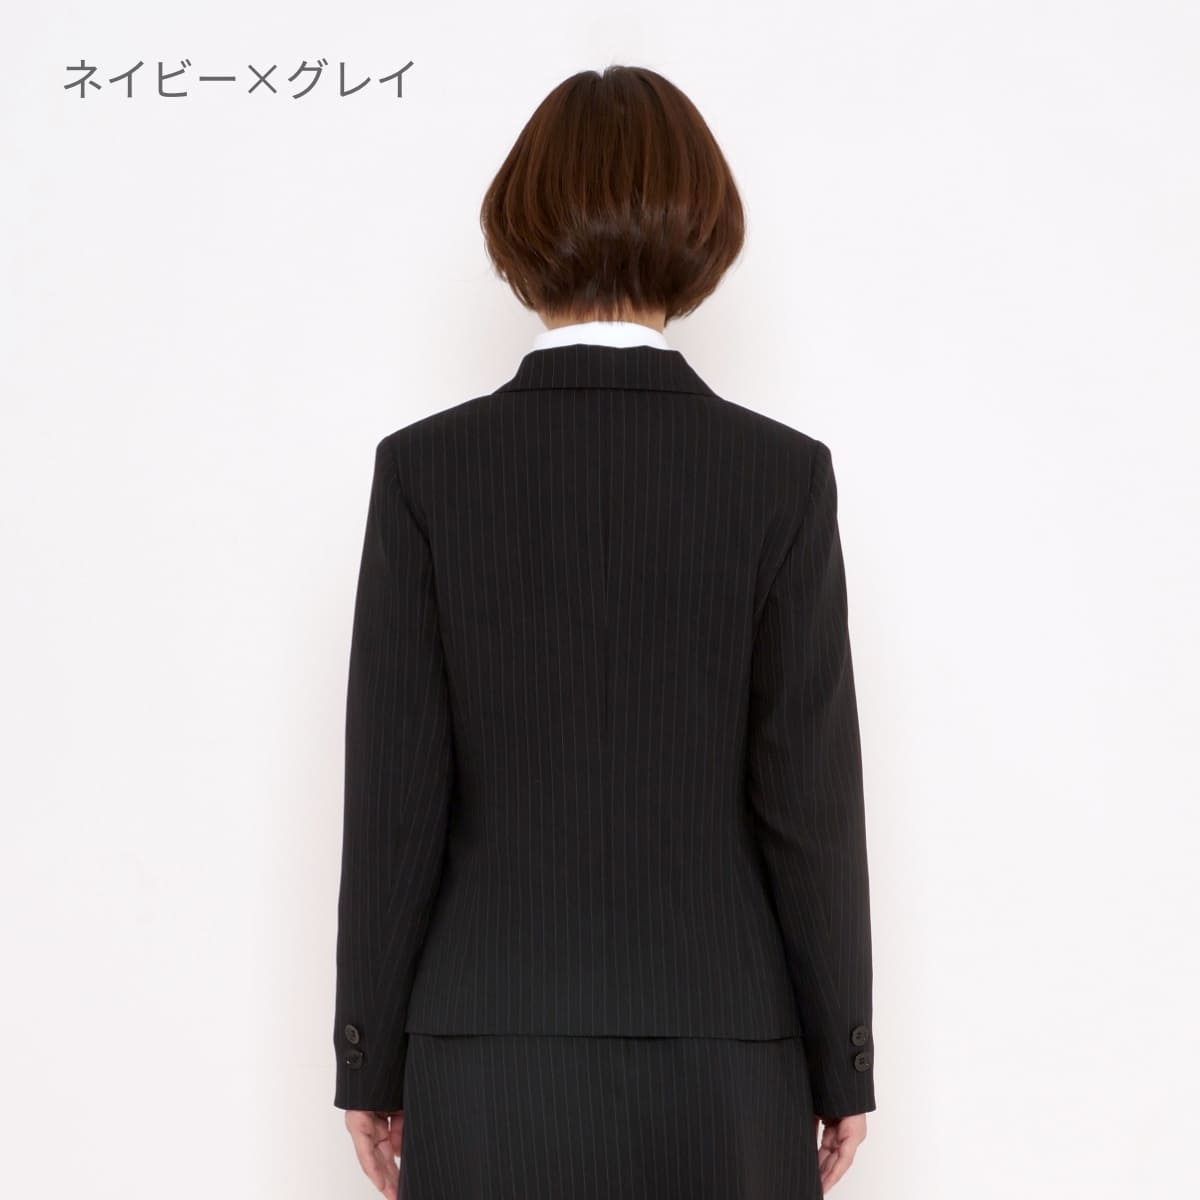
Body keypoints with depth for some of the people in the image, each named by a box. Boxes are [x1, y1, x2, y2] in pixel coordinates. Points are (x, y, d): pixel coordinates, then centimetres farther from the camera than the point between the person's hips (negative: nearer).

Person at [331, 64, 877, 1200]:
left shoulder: (426, 468, -6)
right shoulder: (782, 474, -7)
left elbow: (395, 798, -5)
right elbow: (811, 797, -6)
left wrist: (372, 1060, 5)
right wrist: (842, 1063, 6)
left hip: (492, 1059, 0)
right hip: (724, 1057, 0)